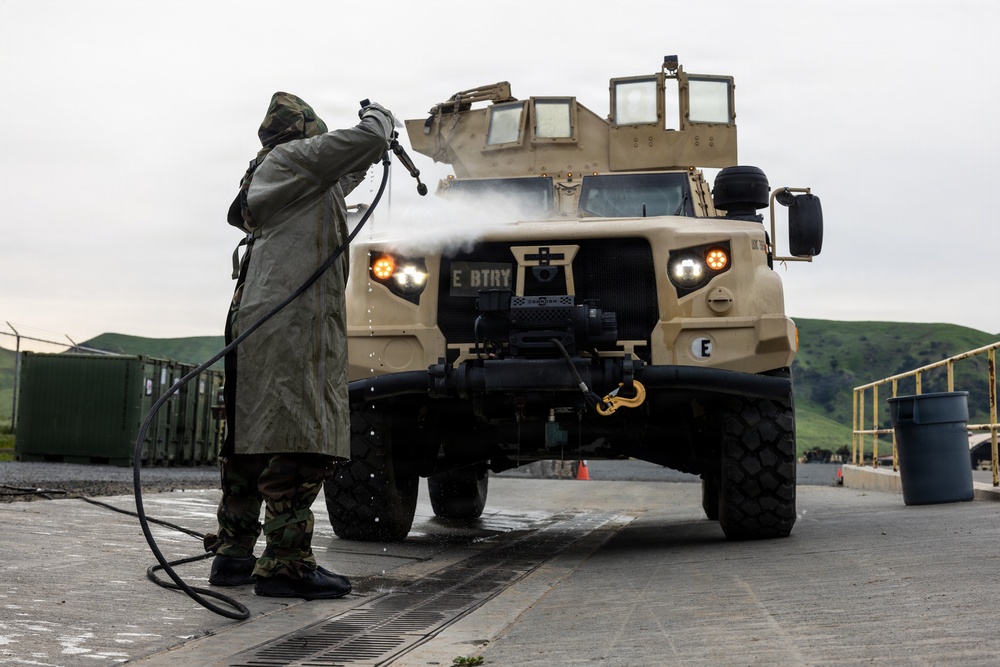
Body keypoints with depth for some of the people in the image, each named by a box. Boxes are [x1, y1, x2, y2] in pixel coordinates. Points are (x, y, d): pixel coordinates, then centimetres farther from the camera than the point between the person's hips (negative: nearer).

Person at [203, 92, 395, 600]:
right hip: (294, 319, -10)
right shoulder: (295, 156, -1)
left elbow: (336, 182, 44)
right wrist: (378, 116, 14)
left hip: (256, 317, 10)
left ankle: (234, 553, 13)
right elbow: (367, 139, -7)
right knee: (296, 438, -13)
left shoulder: (268, 176, 27)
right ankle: (286, 563, -16)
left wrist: (371, 157, 47)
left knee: (252, 431, 9)